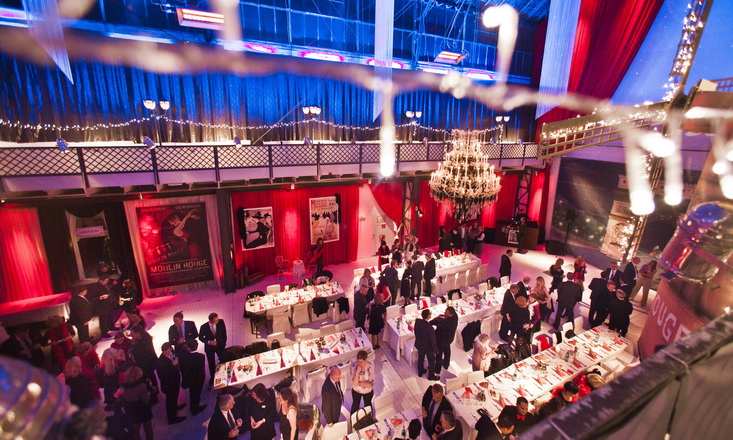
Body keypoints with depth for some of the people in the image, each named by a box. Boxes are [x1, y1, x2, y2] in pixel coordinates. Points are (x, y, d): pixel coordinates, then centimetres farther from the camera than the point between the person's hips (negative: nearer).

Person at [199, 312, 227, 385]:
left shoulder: (221, 322, -21)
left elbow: (224, 333, -6)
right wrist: (208, 342, -22)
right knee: (211, 363, 16)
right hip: (209, 347, 0)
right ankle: (212, 377, 40)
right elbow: (200, 337, -6)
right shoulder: (204, 327, -23)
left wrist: (224, 343, -3)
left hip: (220, 345, 0)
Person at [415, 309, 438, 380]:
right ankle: (431, 376, 41)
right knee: (431, 361, 22)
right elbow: (433, 340, -24)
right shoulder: (430, 328, -38)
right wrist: (435, 349, -7)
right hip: (428, 347, -5)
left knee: (420, 358, 29)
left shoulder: (417, 321, -21)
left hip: (419, 344, 5)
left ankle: (420, 372, 51)